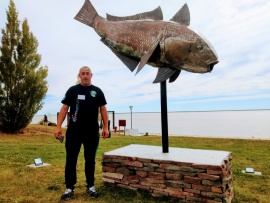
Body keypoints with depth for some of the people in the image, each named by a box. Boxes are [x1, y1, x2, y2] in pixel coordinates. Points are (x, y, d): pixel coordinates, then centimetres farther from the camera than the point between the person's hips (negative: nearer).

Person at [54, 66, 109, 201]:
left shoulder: (97, 91, 6)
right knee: (71, 160, 6)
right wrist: (58, 127, -8)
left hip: (92, 132, 1)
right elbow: (64, 109, 1)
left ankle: (90, 186, 25)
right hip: (74, 131, -1)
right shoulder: (72, 90, 3)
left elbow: (103, 109, 6)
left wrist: (106, 127, -1)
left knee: (90, 160, 11)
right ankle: (69, 188, 20)